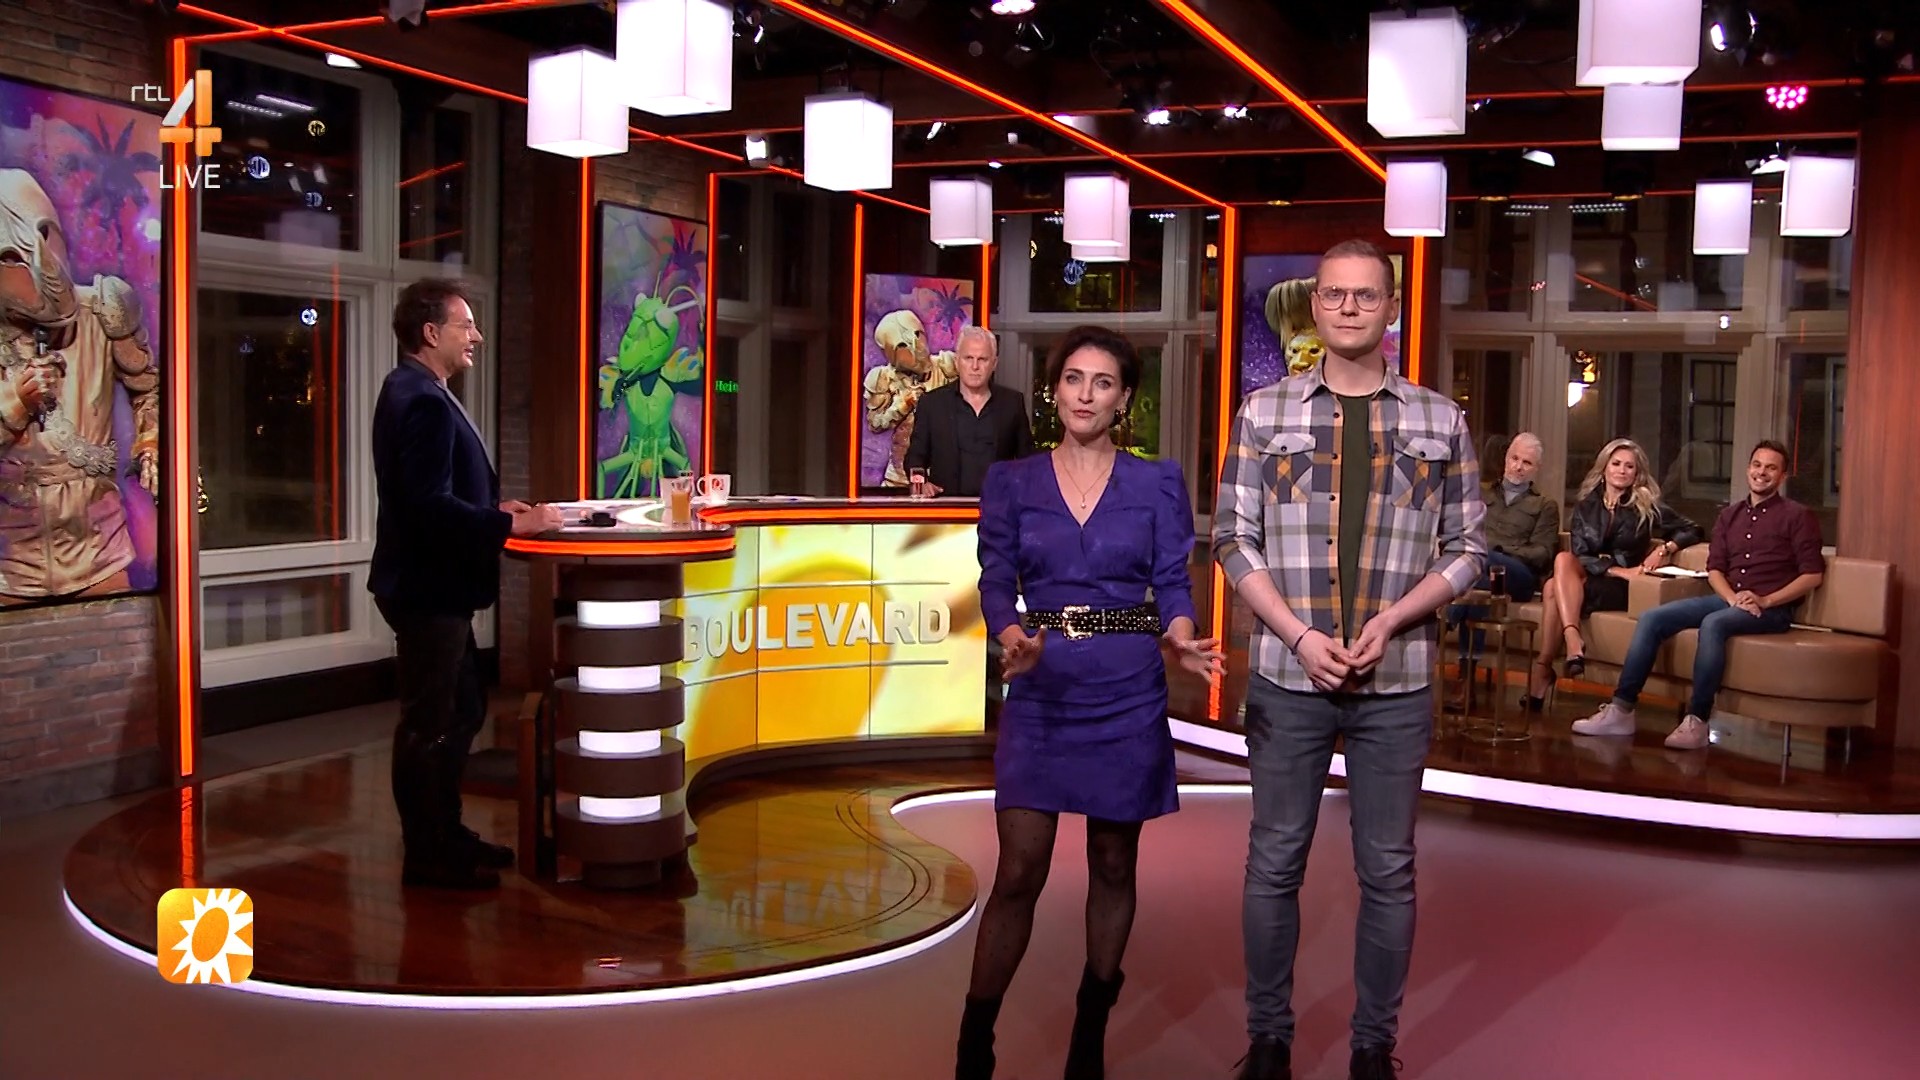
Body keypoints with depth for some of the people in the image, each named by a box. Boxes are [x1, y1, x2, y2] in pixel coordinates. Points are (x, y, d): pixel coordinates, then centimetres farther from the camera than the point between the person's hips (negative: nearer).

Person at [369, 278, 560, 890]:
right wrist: (510, 525, -23)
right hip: (427, 588, -11)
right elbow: (431, 504, -27)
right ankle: (426, 856, 13)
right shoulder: (425, 402, -20)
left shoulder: (416, 393, 13)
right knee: (428, 723, 1)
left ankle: (444, 834, 32)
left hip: (435, 587, 11)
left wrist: (493, 506, 10)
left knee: (461, 710, 19)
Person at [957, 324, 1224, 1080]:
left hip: (1128, 693, 1)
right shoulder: (1011, 483, 4)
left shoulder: (1158, 483, 3)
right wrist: (1014, 641, -22)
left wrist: (1182, 644, -21)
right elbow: (995, 585, -1)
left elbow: (1173, 585, 0)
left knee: (1113, 865, 10)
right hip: (1040, 692, 0)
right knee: (1018, 872, -3)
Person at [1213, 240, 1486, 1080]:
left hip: (1397, 684, 1)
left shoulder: (1440, 422, 5)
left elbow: (1466, 550, 6)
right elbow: (1234, 540, 0)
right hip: (1287, 678, 0)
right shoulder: (1264, 413, 3)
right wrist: (1300, 636, -11)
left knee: (1387, 870, 8)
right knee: (1275, 862, 7)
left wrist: (1391, 620, -10)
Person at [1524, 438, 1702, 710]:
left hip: (1622, 588, -3)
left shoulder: (1647, 507, 8)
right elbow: (1580, 555, 1)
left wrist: (1665, 548, -7)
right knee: (1563, 559, -34)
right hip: (1586, 577, 3)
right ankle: (1574, 643, -48)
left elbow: (1692, 531, 12)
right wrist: (1618, 570, -14)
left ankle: (1543, 668, -36)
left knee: (1555, 589, -33)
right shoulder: (1585, 507, 13)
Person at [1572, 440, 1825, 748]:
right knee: (1651, 619, -13)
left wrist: (1766, 601, -17)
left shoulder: (1798, 516, 1)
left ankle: (1697, 721, -36)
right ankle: (1621, 709, -17)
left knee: (1713, 623, -37)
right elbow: (1714, 568, 12)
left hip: (1772, 608, -6)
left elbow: (1813, 574, -6)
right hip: (1727, 599, 6)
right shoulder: (1729, 515, 18)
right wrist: (1733, 598, -9)